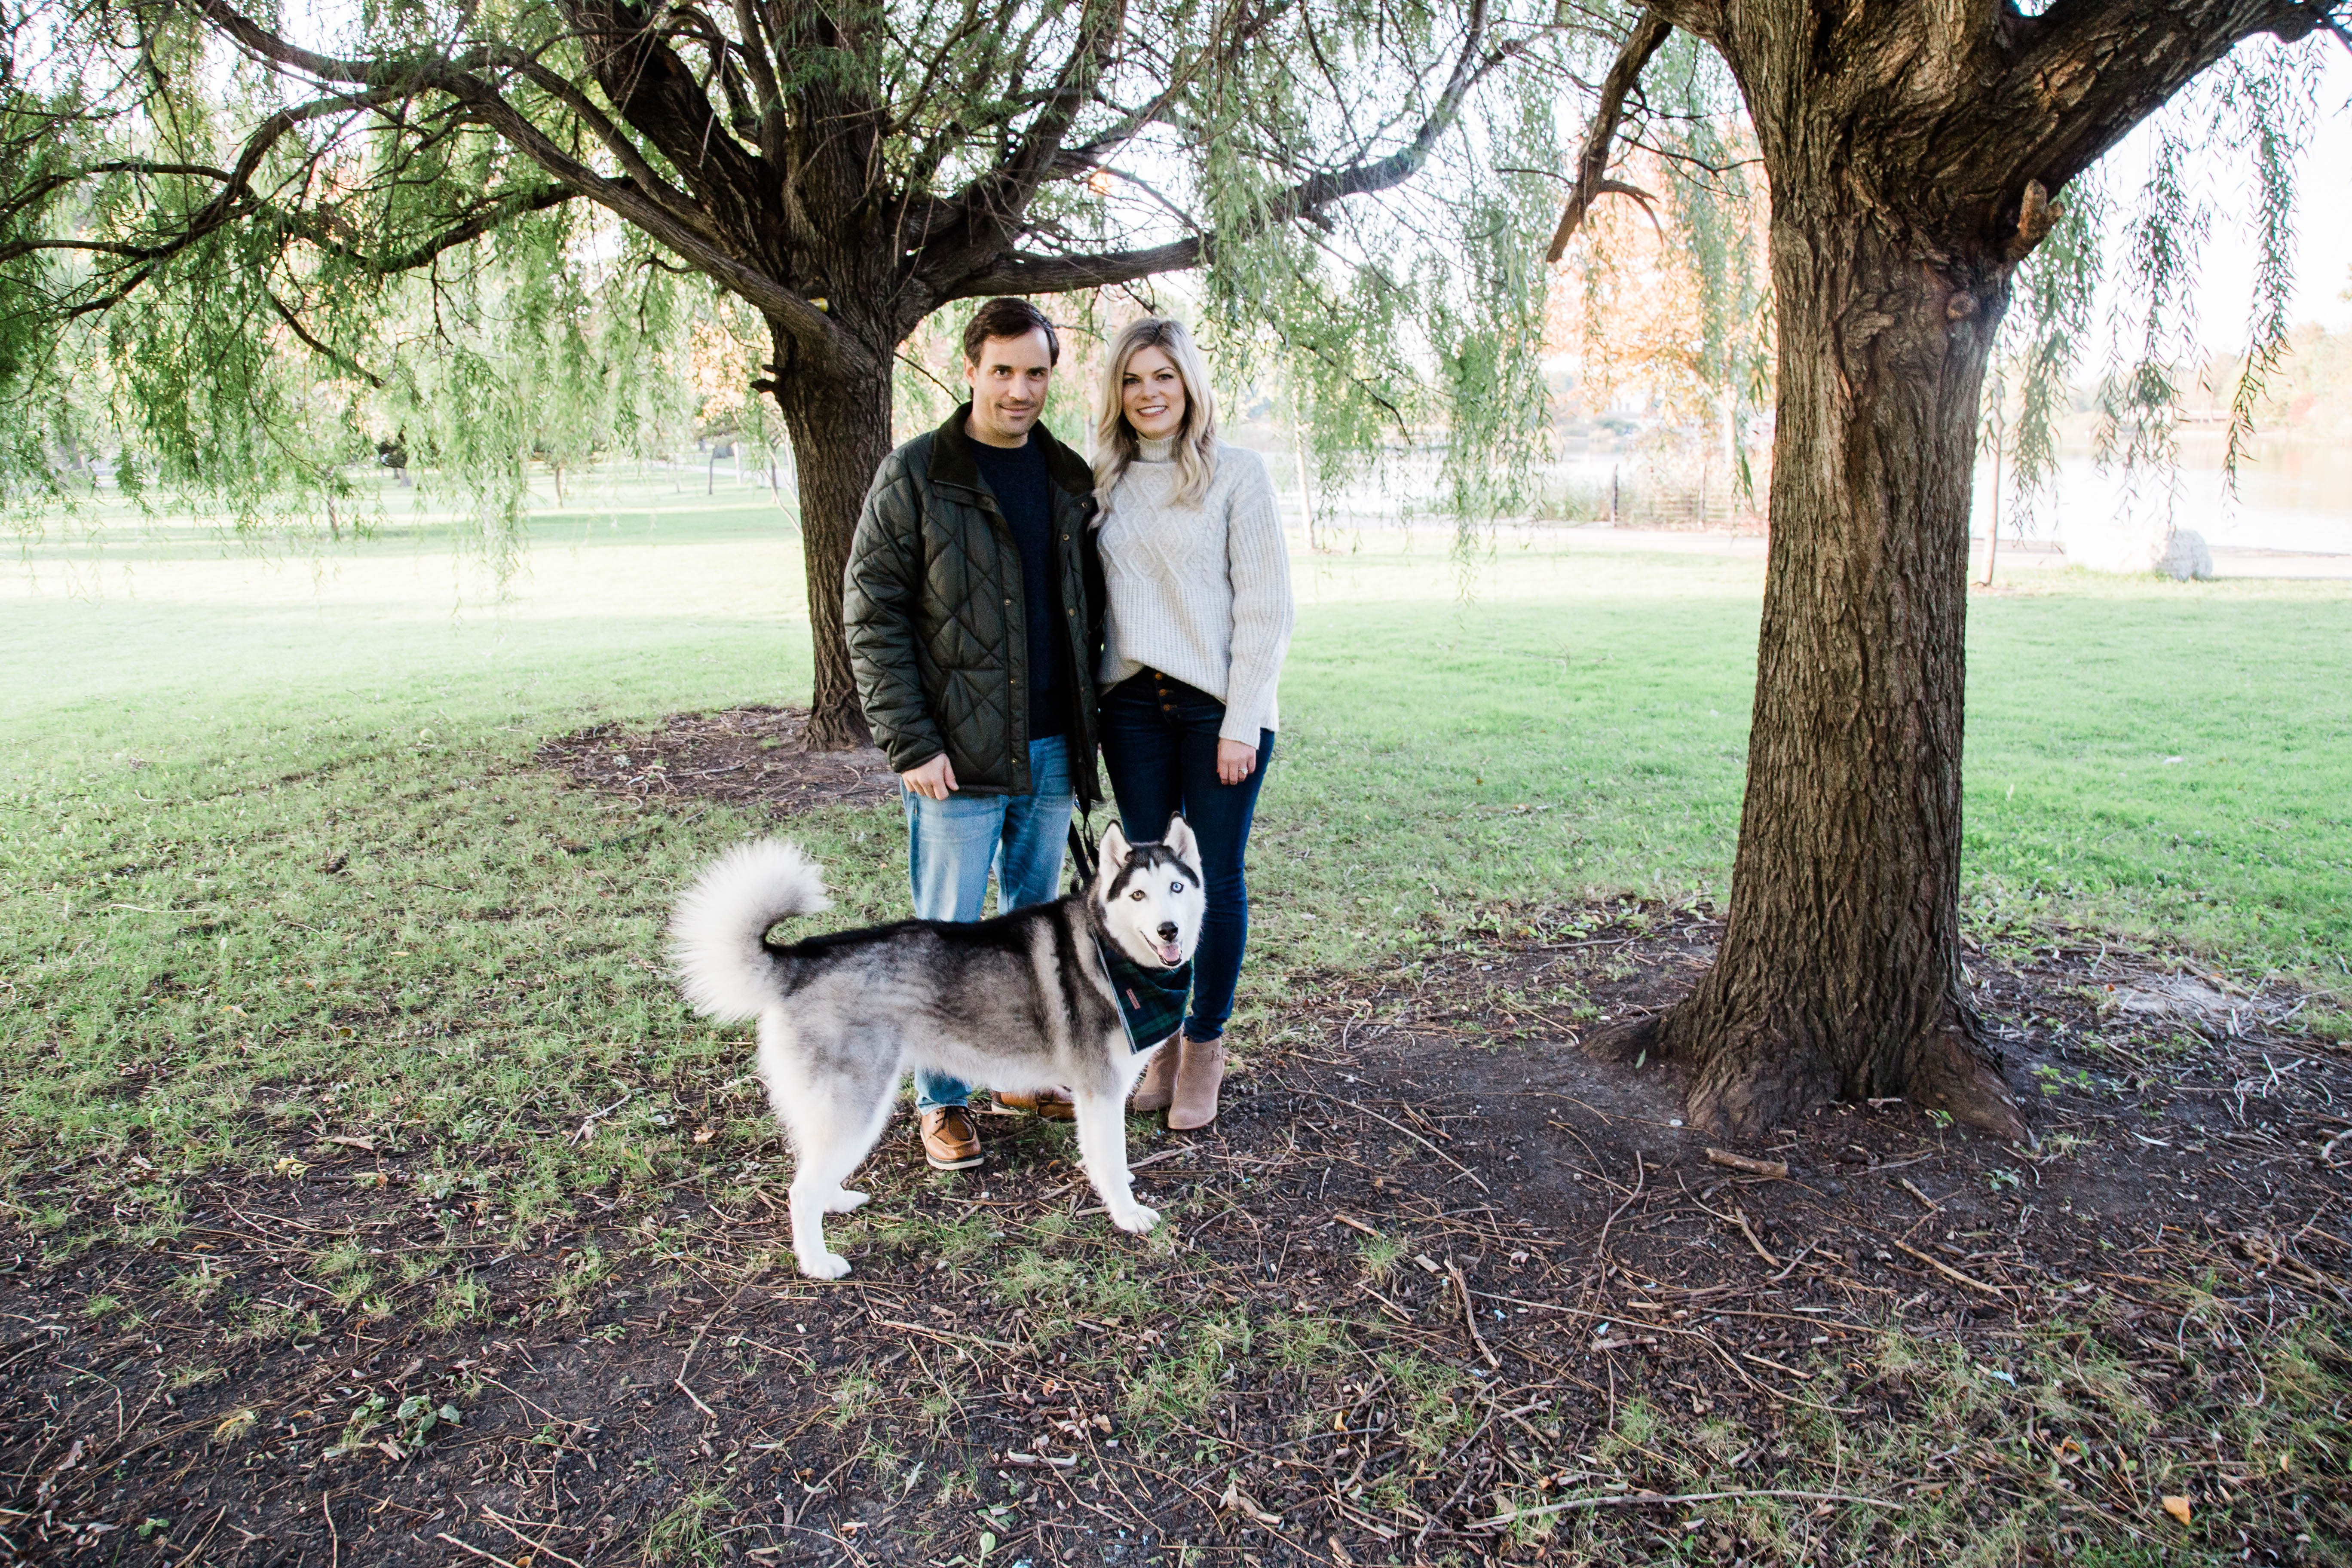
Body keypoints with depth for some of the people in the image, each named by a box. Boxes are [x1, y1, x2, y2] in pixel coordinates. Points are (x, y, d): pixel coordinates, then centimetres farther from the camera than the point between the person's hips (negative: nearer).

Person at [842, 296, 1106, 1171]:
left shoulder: (1070, 479, 9)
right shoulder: (914, 477, -6)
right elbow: (870, 618, -8)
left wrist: (1088, 722, 7)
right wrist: (910, 743, -15)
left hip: (1053, 752, 5)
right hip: (958, 754, -5)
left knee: (1038, 919, 16)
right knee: (948, 930, 3)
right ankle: (942, 1100, 18)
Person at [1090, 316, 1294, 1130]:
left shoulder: (1236, 472, -4)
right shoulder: (1106, 483, 9)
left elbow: (1266, 607, -6)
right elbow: (1091, 601, 12)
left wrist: (1241, 723, -11)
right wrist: (1087, 708, 5)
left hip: (1218, 705, -3)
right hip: (1132, 704, 4)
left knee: (1216, 879, 3)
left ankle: (1204, 1049, 18)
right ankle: (1157, 1044, 21)